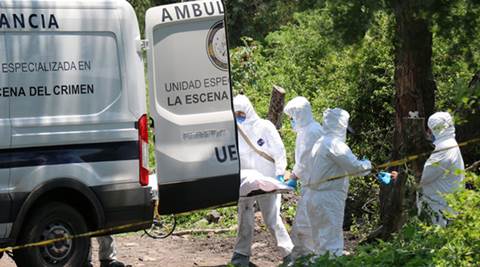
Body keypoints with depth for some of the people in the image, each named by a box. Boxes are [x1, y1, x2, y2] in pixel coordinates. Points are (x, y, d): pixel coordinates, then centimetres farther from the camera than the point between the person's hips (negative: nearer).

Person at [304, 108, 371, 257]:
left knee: (321, 242, 15)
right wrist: (367, 165, -1)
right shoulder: (335, 144, -15)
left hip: (313, 197, 9)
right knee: (332, 241, -8)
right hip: (329, 199, -9)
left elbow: (309, 165, 21)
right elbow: (354, 167, -19)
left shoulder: (319, 143, 13)